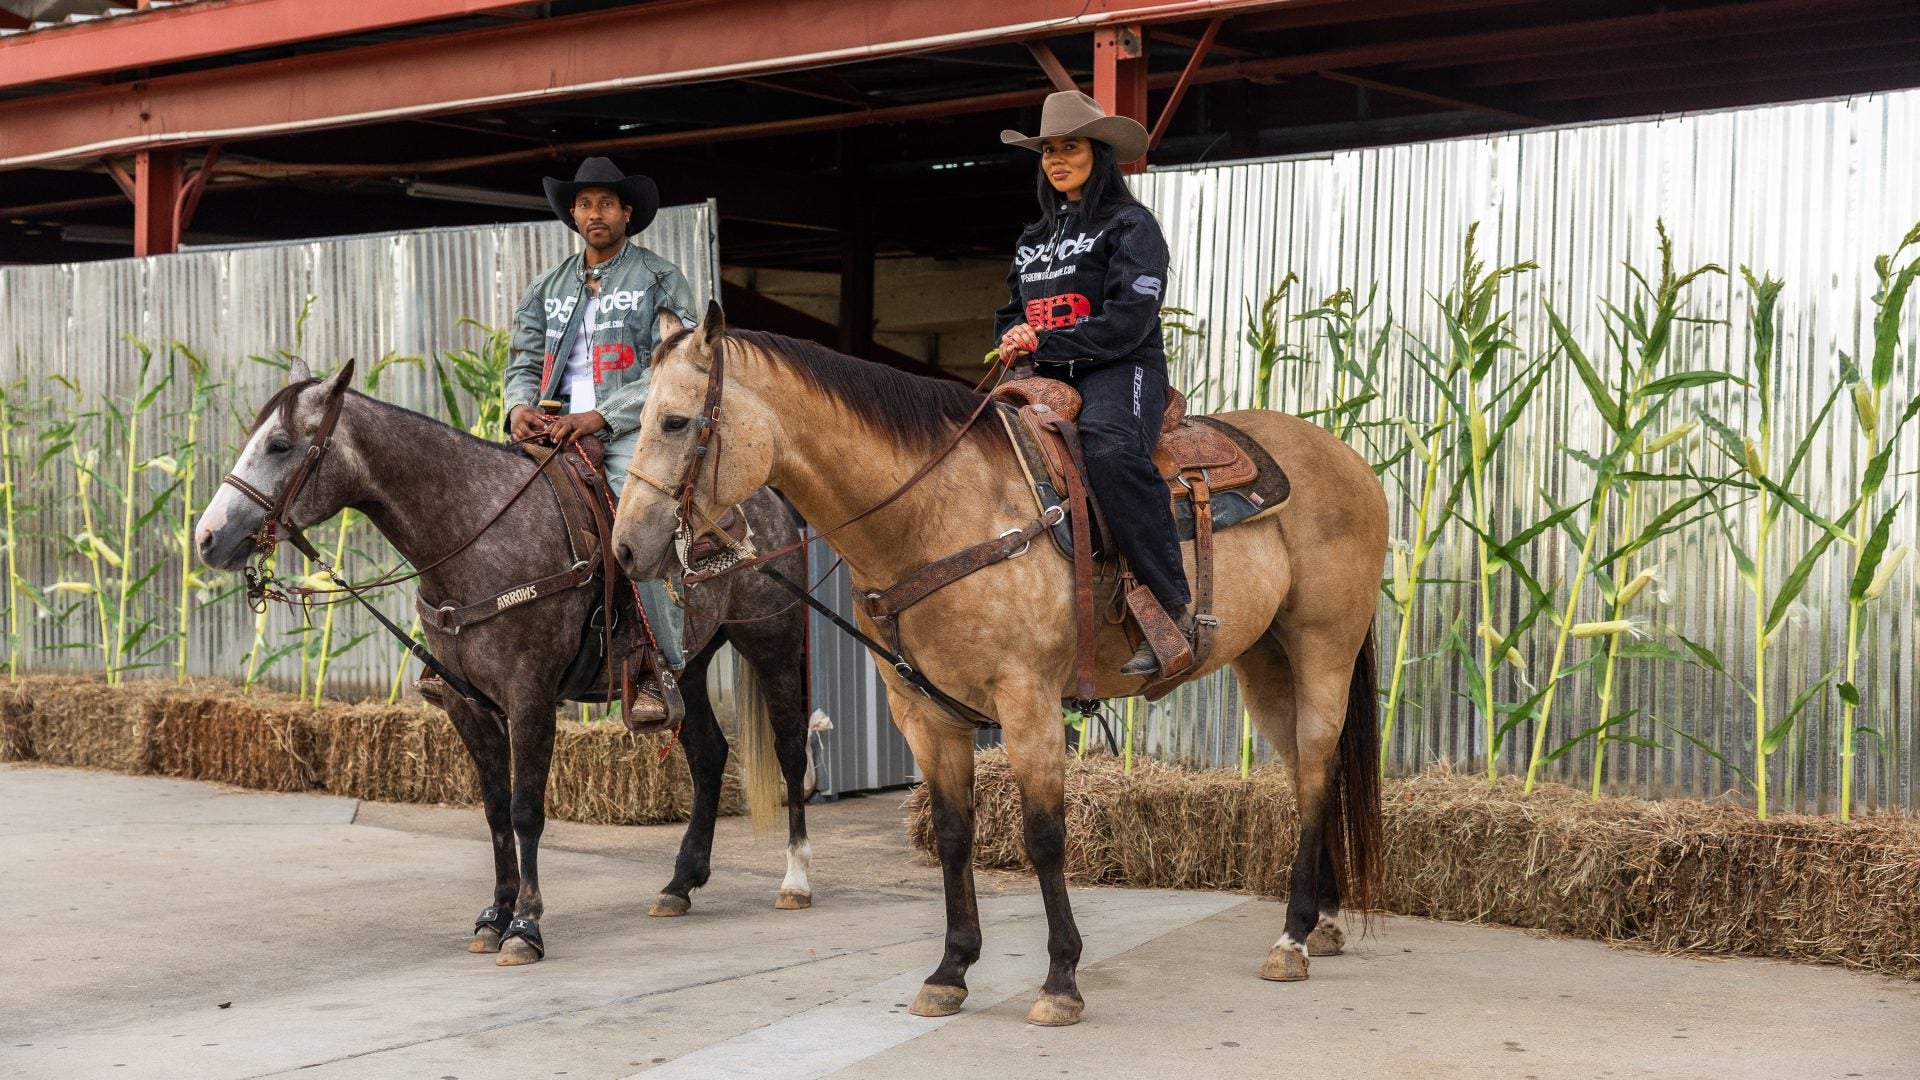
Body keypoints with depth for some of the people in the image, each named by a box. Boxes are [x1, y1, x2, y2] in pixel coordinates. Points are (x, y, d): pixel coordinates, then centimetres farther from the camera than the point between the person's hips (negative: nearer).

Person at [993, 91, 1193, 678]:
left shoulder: (1130, 225, 1)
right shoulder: (1033, 239, 24)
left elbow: (1129, 321, -12)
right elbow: (1010, 315, 25)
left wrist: (1042, 343, -16)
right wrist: (1014, 342, -1)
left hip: (1121, 372, -7)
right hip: (1049, 383, 7)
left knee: (1110, 449, -39)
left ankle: (1174, 608, -36)